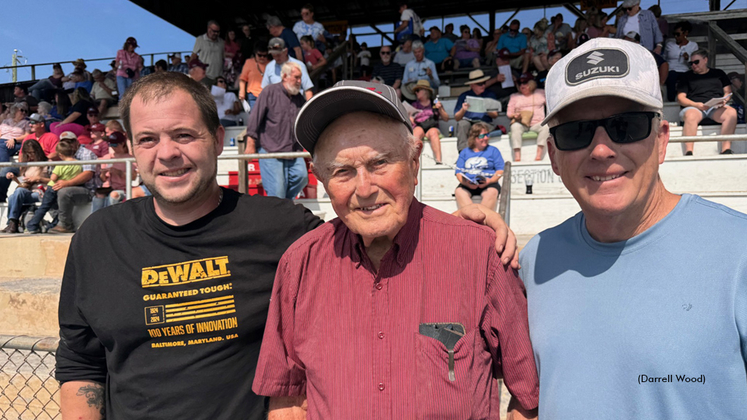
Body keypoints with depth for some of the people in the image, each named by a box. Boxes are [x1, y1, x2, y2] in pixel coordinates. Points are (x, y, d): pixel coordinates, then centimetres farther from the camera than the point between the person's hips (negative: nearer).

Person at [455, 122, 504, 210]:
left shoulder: (493, 150, 18)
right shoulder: (464, 152, 20)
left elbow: (500, 170, 9)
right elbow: (459, 172, 11)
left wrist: (490, 180, -12)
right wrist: (465, 182, -11)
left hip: (488, 184, -1)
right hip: (468, 185, 1)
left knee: (492, 192, -35)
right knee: (459, 191, -32)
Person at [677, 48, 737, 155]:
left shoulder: (718, 73, 27)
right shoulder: (686, 76, 21)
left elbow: (728, 92, 22)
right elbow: (681, 98, 9)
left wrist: (724, 100, -3)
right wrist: (697, 105, -9)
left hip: (717, 108, 2)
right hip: (694, 107, -2)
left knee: (731, 112, -32)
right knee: (690, 116, -39)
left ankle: (726, 150, -36)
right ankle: (688, 152, -48)